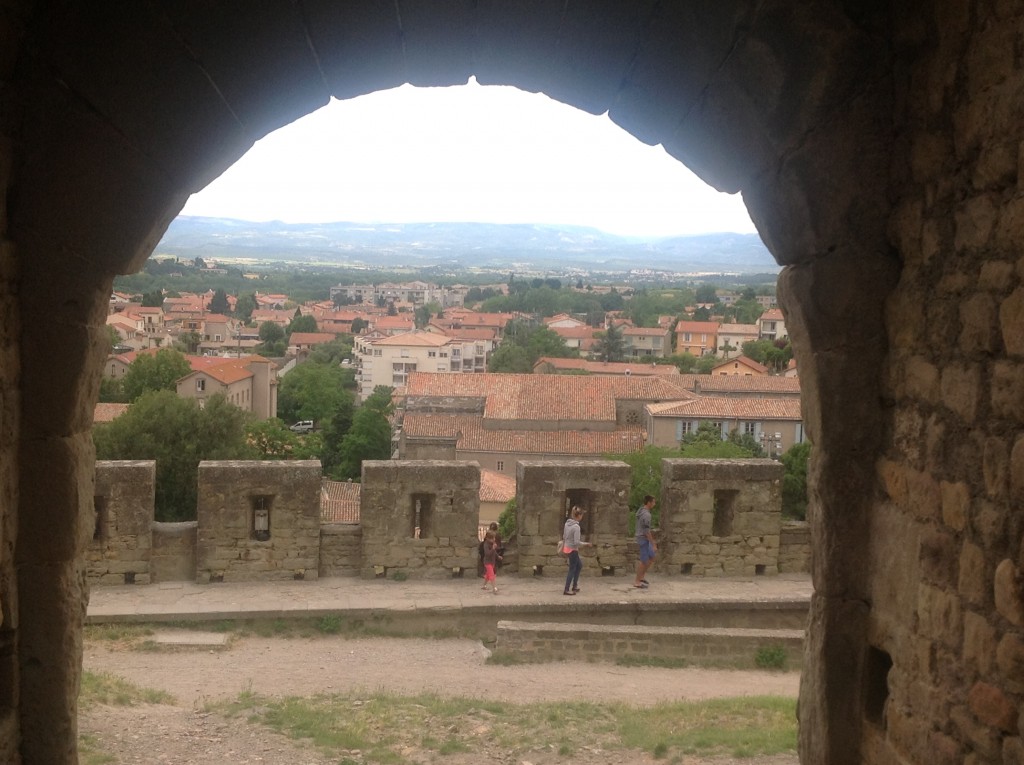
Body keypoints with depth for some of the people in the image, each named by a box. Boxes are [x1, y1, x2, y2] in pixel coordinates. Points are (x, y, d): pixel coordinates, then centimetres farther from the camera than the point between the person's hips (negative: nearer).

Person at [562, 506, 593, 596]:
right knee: (572, 570, 4)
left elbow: (564, 537, 10)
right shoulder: (576, 526, -23)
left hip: (567, 548, 8)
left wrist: (563, 546, 23)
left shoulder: (567, 523, 1)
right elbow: (577, 542, -24)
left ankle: (574, 586, 30)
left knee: (579, 565, 24)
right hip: (573, 550, -8)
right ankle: (567, 590, 10)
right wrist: (586, 544, -11)